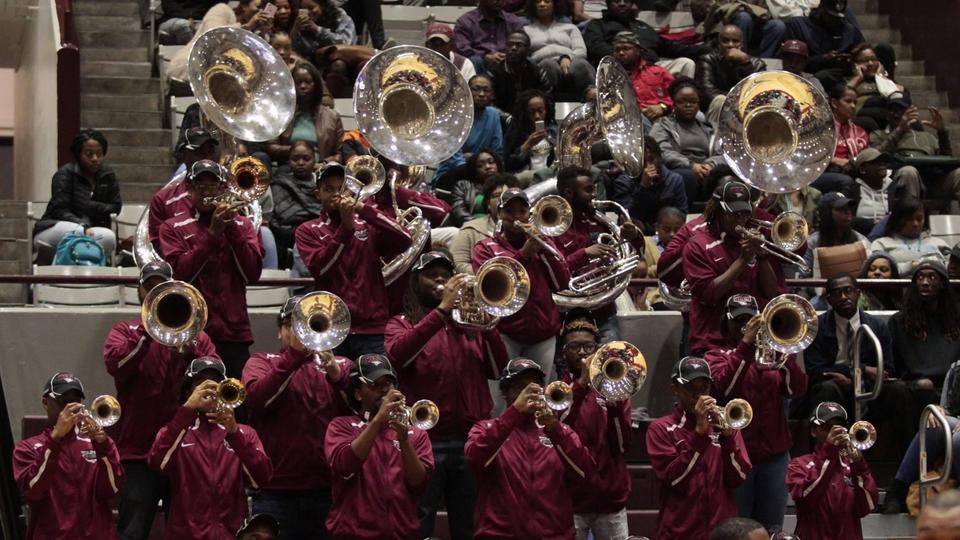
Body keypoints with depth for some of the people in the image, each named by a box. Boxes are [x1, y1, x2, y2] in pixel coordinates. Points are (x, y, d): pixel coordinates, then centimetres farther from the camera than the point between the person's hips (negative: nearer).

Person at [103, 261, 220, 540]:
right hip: (139, 450, -2)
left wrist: (187, 348, -14)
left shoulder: (196, 335, 15)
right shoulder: (125, 330, 10)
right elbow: (116, 365, -11)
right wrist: (147, 331, -15)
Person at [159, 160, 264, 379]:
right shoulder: (173, 228, 9)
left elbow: (253, 273, 0)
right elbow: (180, 272, -7)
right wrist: (213, 233, -11)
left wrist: (232, 228, -6)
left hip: (234, 330, 1)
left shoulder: (242, 225, 14)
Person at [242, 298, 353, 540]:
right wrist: (295, 354, -14)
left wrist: (335, 374, -19)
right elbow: (256, 399, -9)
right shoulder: (261, 362, 11)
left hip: (329, 491, 1)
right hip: (276, 492, -1)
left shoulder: (339, 365, 15)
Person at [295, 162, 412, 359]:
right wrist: (345, 227, -13)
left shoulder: (369, 226, 13)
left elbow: (404, 240, -5)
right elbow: (320, 269, -7)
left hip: (373, 329, 1)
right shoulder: (308, 231, 10)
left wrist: (362, 209, -10)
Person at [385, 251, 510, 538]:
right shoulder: (402, 323, 8)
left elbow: (498, 372, 7)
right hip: (425, 442, -3)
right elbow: (397, 354, -15)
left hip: (472, 441, 3)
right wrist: (441, 310, -19)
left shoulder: (470, 322, 17)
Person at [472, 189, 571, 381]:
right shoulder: (486, 248, 10)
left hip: (543, 335, 3)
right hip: (505, 333, -3)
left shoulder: (543, 243, 18)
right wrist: (523, 255, -15)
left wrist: (543, 248, -7)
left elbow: (562, 283, 5)